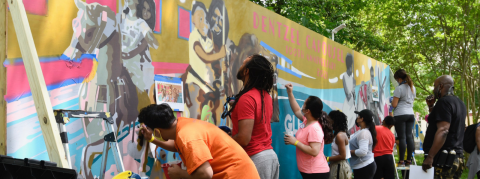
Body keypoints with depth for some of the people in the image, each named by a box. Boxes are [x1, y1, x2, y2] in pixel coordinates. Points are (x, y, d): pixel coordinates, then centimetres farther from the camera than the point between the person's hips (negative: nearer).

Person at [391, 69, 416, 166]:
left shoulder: (399, 88, -12)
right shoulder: (412, 87, 12)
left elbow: (394, 104, -13)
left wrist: (392, 101, 7)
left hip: (400, 115, -7)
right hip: (411, 114, 7)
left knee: (402, 137, -5)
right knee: (409, 136, 8)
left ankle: (401, 161, -2)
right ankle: (409, 160, 11)